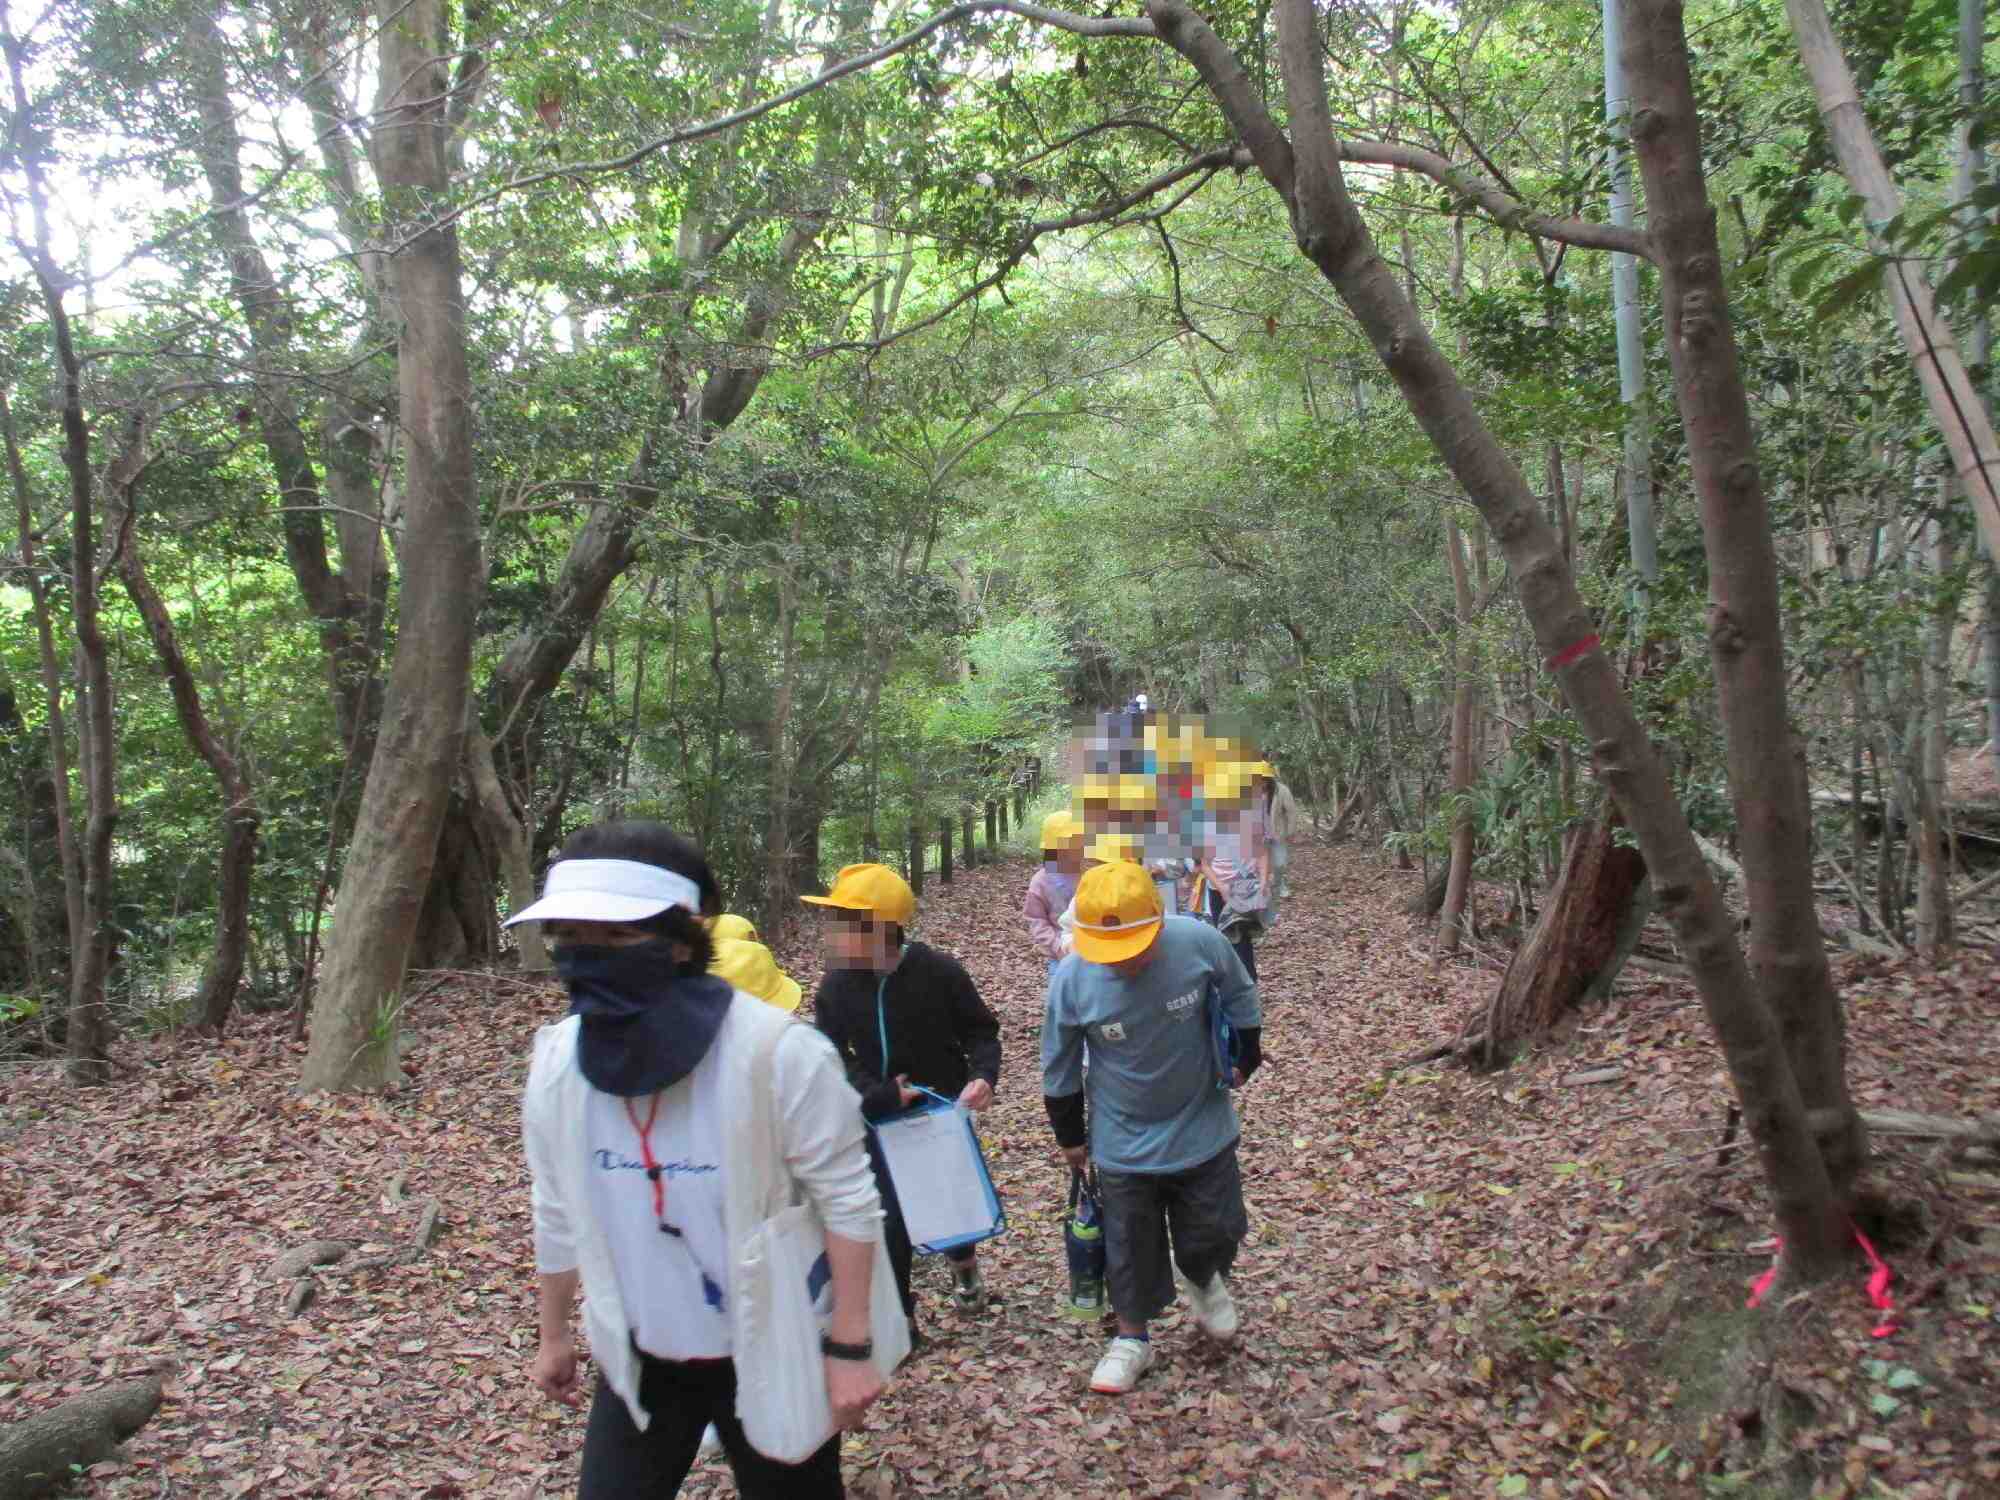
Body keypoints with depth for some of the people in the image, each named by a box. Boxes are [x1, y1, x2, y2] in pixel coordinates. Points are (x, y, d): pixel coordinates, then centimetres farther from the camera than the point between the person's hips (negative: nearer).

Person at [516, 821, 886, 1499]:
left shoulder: (779, 1053, -25)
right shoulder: (556, 1061, -9)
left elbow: (848, 1201, -17)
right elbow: (559, 1212, 6)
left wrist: (849, 1349, -16)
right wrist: (553, 1334, 15)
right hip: (637, 1359, 4)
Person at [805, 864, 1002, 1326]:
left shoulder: (939, 972, -17)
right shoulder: (835, 987, -10)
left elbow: (981, 1031, -8)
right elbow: (834, 1057, -8)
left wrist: (983, 1075, -28)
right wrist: (880, 1094, -24)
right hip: (879, 1116, 1)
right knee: (889, 1219, 1)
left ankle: (963, 1260, 48)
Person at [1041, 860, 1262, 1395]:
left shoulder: (1201, 943, -27)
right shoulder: (1071, 981, -25)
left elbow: (1240, 998, -3)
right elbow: (1060, 1069, -6)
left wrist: (1244, 1060, 9)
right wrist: (1070, 1136, 5)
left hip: (1204, 1128, 1)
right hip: (1124, 1144, 0)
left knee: (1214, 1231, 14)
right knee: (1130, 1245, 12)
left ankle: (1200, 1277, 49)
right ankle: (1133, 1338, 36)